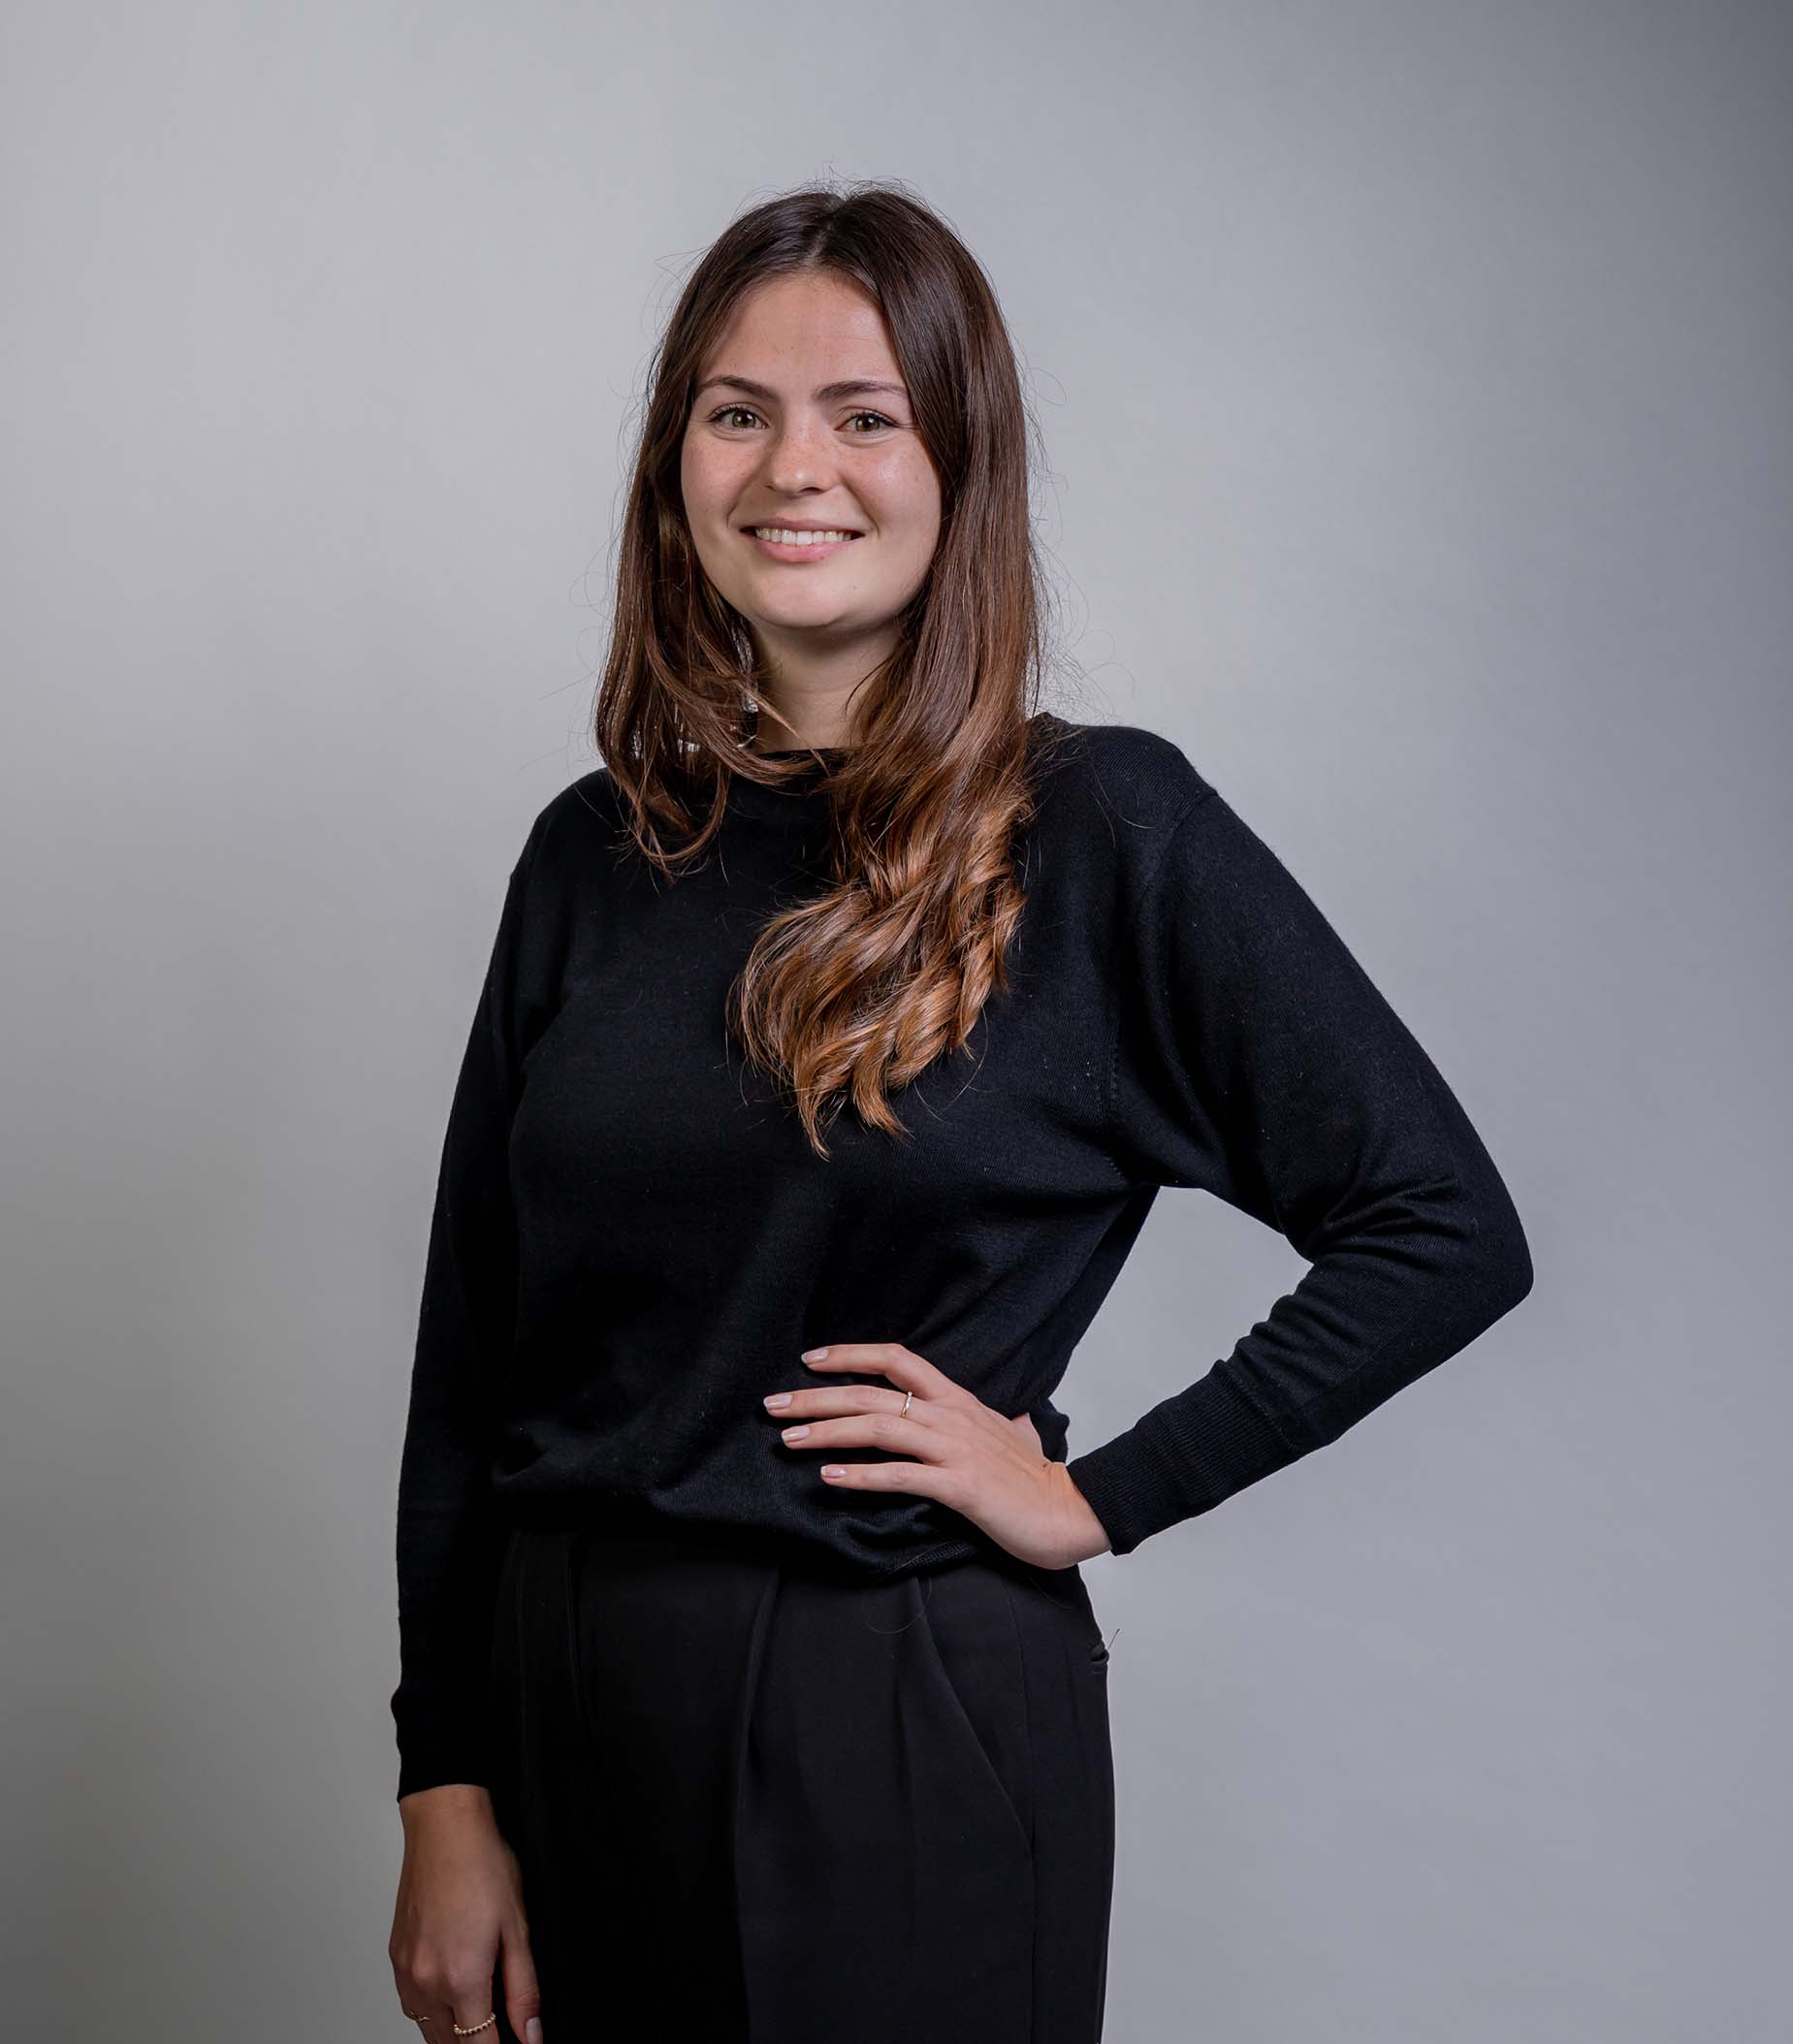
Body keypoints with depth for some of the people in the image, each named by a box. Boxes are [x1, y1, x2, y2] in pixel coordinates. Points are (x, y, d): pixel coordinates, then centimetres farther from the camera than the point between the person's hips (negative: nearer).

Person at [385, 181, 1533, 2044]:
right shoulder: (595, 853, 3)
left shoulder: (1105, 831, -8)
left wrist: (1100, 1496, -10)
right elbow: (468, 1347, 5)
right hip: (569, 1701, 4)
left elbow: (1444, 1230, -8)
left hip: (908, 1726, -4)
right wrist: (444, 1790, 1)